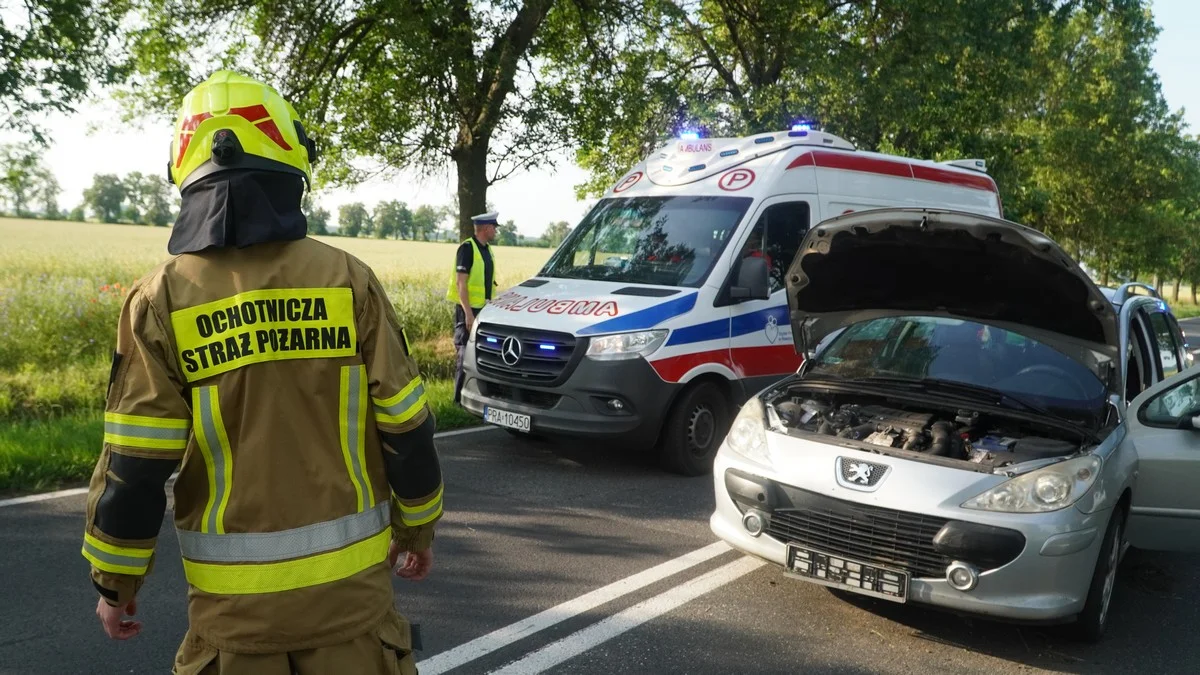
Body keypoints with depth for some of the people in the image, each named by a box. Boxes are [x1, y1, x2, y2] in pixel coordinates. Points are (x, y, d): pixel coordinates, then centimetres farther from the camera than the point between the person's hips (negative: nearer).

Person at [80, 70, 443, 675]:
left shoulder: (162, 300, -9)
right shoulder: (348, 280, -8)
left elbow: (133, 470, -8)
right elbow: (406, 432, -4)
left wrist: (116, 583, 7)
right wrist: (418, 530, 11)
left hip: (234, 598, 0)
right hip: (351, 578, 1)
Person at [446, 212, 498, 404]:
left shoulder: (486, 249, 13)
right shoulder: (467, 248, -12)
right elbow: (461, 283, -17)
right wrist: (468, 313, -22)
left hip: (484, 309, 8)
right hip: (468, 309, -8)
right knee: (466, 353, -8)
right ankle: (460, 398, -3)